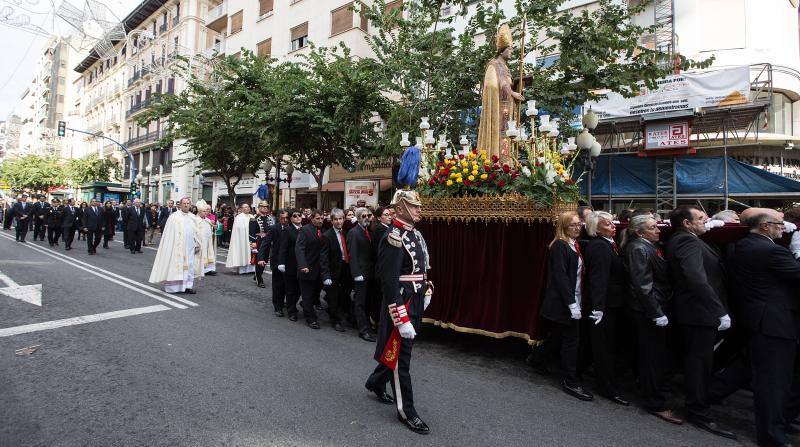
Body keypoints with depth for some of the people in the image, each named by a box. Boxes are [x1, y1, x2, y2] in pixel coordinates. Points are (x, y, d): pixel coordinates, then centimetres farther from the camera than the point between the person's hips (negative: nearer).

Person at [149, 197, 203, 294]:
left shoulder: (193, 218, 9)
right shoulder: (174, 217, -3)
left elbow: (197, 233, 11)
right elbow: (169, 233, -5)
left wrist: (197, 245, 6)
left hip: (190, 247, 4)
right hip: (177, 247, -4)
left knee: (190, 266, 4)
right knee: (176, 265, 0)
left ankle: (188, 285, 10)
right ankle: (174, 286, 7)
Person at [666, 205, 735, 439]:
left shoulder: (681, 241, 13)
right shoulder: (688, 242, -20)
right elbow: (698, 280, -31)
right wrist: (720, 312, -29)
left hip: (690, 312, 10)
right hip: (700, 313, -10)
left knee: (695, 361, 22)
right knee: (700, 363, 1)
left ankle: (696, 402, 37)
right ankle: (699, 412, 12)